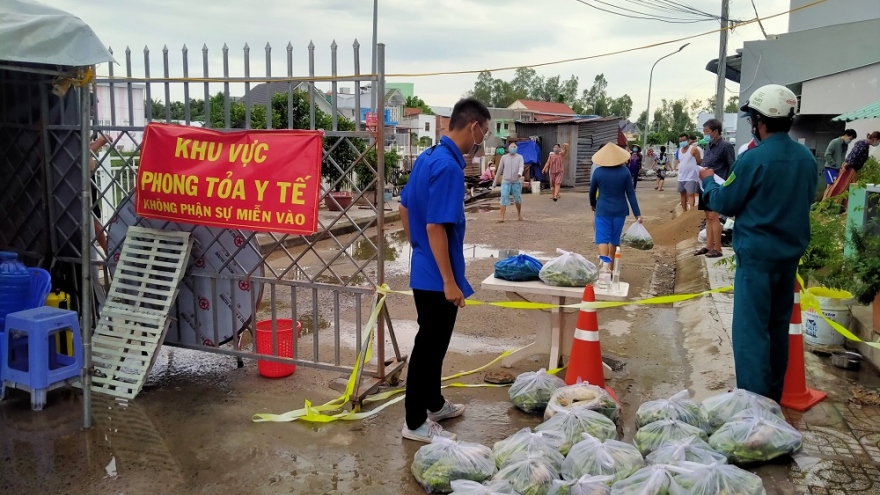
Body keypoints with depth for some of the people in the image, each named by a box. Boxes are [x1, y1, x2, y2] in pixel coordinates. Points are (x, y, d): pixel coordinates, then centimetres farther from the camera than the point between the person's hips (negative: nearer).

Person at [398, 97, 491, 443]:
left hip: (424, 271, 10)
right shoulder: (448, 166, -22)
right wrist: (450, 282, -22)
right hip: (436, 276, -10)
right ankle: (415, 423, 15)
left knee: (433, 342, 22)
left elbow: (404, 208, 16)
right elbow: (435, 227, -26)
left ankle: (434, 404, 38)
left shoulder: (428, 157, 7)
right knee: (429, 346, 2)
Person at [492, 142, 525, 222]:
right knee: (504, 199, -10)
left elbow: (521, 166, -15)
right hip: (505, 182, 0)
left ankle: (519, 213, 37)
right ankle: (502, 218, -12)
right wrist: (495, 181, 11)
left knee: (518, 200, 12)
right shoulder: (504, 157, 3)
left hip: (516, 182, 0)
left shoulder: (520, 157, 1)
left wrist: (520, 173, -39)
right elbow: (499, 170, 9)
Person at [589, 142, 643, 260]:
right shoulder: (625, 172, -5)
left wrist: (593, 204, 26)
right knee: (614, 239, 16)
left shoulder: (598, 172, -7)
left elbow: (592, 191, 6)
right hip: (619, 210, 2)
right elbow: (631, 194, -5)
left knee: (602, 239, -4)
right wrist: (637, 213, -1)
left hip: (603, 210, -2)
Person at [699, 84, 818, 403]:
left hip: (757, 255, -7)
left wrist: (708, 181, 10)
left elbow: (724, 204, -7)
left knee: (751, 329, -2)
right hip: (791, 253, 7)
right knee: (778, 326, 17)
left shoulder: (754, 159, -17)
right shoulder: (807, 158, 4)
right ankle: (773, 395, 27)